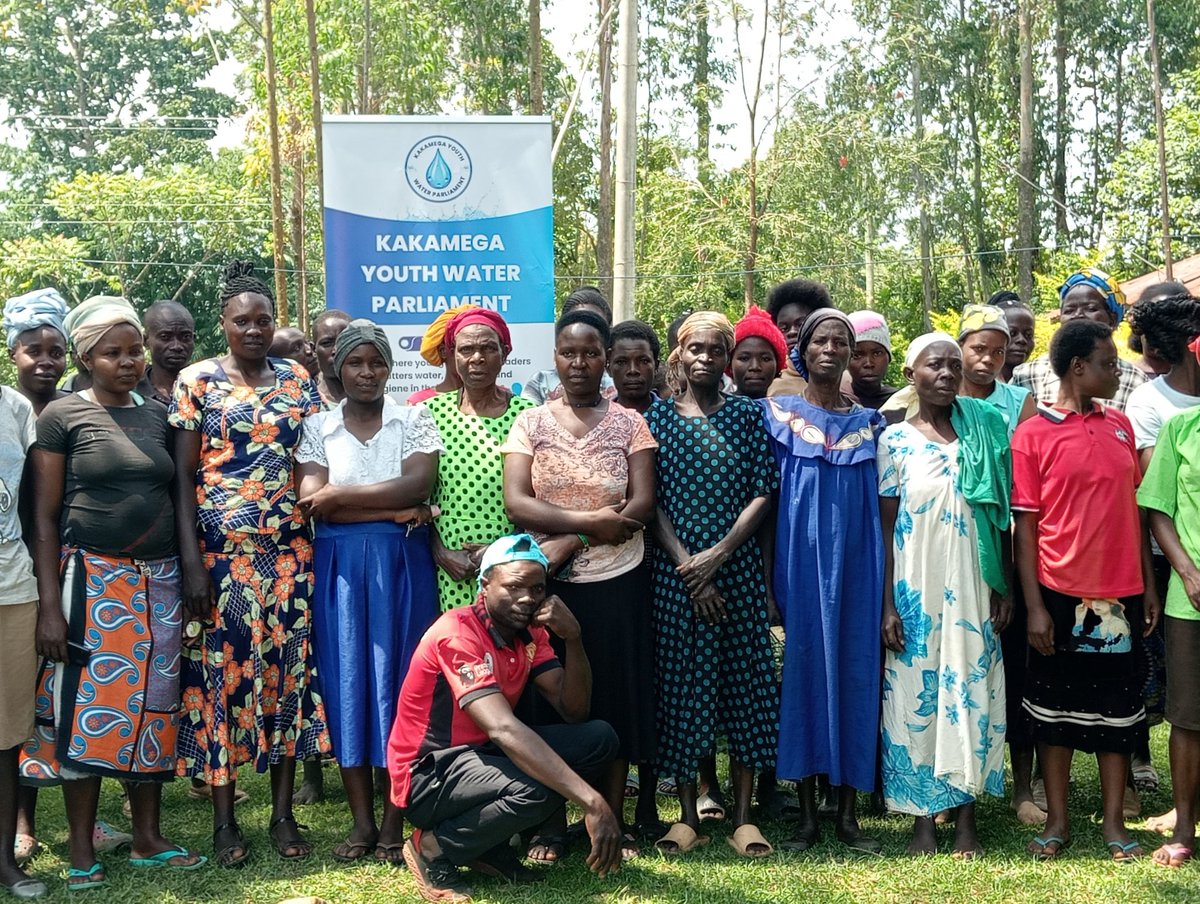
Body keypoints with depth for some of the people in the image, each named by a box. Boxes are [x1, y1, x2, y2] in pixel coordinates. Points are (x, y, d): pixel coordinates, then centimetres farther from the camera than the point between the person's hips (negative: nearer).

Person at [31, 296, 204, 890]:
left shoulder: (157, 417, 12)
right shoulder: (63, 416, -1)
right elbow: (44, 515, -4)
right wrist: (49, 604, -11)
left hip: (159, 582, 5)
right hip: (93, 579, -4)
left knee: (153, 707, 7)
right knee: (88, 708, -2)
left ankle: (147, 839, 18)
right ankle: (82, 853, 8)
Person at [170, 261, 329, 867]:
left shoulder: (298, 381, 8)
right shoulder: (197, 381, 0)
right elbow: (183, 475, -3)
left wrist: (319, 546, 2)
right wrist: (191, 561, -11)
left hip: (289, 552, 3)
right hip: (220, 551, -2)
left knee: (288, 670, 5)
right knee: (220, 672, 1)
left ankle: (283, 813, 16)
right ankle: (224, 820, 13)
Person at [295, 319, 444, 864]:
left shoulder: (413, 420, 5)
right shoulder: (317, 428, 7)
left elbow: (419, 484, -11)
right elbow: (311, 504, -6)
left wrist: (341, 495, -11)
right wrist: (393, 510, -12)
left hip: (401, 565, -1)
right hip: (338, 566, 1)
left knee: (396, 677, 1)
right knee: (346, 680, 3)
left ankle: (393, 821, 10)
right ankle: (361, 821, 12)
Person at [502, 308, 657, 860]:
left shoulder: (629, 424, 3)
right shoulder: (530, 423, 3)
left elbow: (642, 505, -7)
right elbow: (516, 503, -8)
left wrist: (567, 542, -16)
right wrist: (592, 521, -19)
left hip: (617, 581, 0)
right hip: (548, 584, 0)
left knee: (615, 696, 5)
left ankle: (611, 822, 16)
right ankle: (549, 824, 15)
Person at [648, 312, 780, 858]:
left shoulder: (747, 415, 6)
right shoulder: (657, 418, 5)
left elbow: (762, 493, 0)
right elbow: (651, 502, -1)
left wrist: (718, 554, -12)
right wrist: (688, 567, -11)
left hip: (738, 566, 1)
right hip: (675, 572, 0)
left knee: (745, 681, 3)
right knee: (680, 682, 2)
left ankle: (743, 816, 13)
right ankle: (687, 816, 13)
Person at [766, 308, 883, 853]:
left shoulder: (869, 422, 11)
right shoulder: (780, 415, 3)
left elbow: (880, 505, 11)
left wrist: (886, 583, 3)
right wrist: (766, 579, -7)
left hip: (855, 560, 2)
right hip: (801, 558, -2)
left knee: (855, 669, 2)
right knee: (804, 666, 0)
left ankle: (848, 812, 11)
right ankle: (807, 813, 8)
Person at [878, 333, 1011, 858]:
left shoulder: (984, 432, 6)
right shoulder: (895, 441, 0)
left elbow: (1000, 517, 8)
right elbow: (886, 527, -1)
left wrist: (1004, 586, 2)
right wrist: (888, 604, -6)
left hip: (973, 585, 2)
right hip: (916, 587, -2)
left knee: (971, 690, 3)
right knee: (915, 692, 2)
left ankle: (966, 819, 13)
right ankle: (923, 819, 12)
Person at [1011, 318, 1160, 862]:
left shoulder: (1120, 426, 7)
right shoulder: (1032, 435, -6)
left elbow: (1134, 508, 11)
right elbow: (1026, 525, -6)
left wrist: (1148, 585, 8)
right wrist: (1034, 606, -10)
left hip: (1120, 593, 4)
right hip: (1060, 594, -4)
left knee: (1118, 709, 10)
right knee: (1056, 707, 8)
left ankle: (1114, 822, 21)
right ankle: (1057, 820, 20)